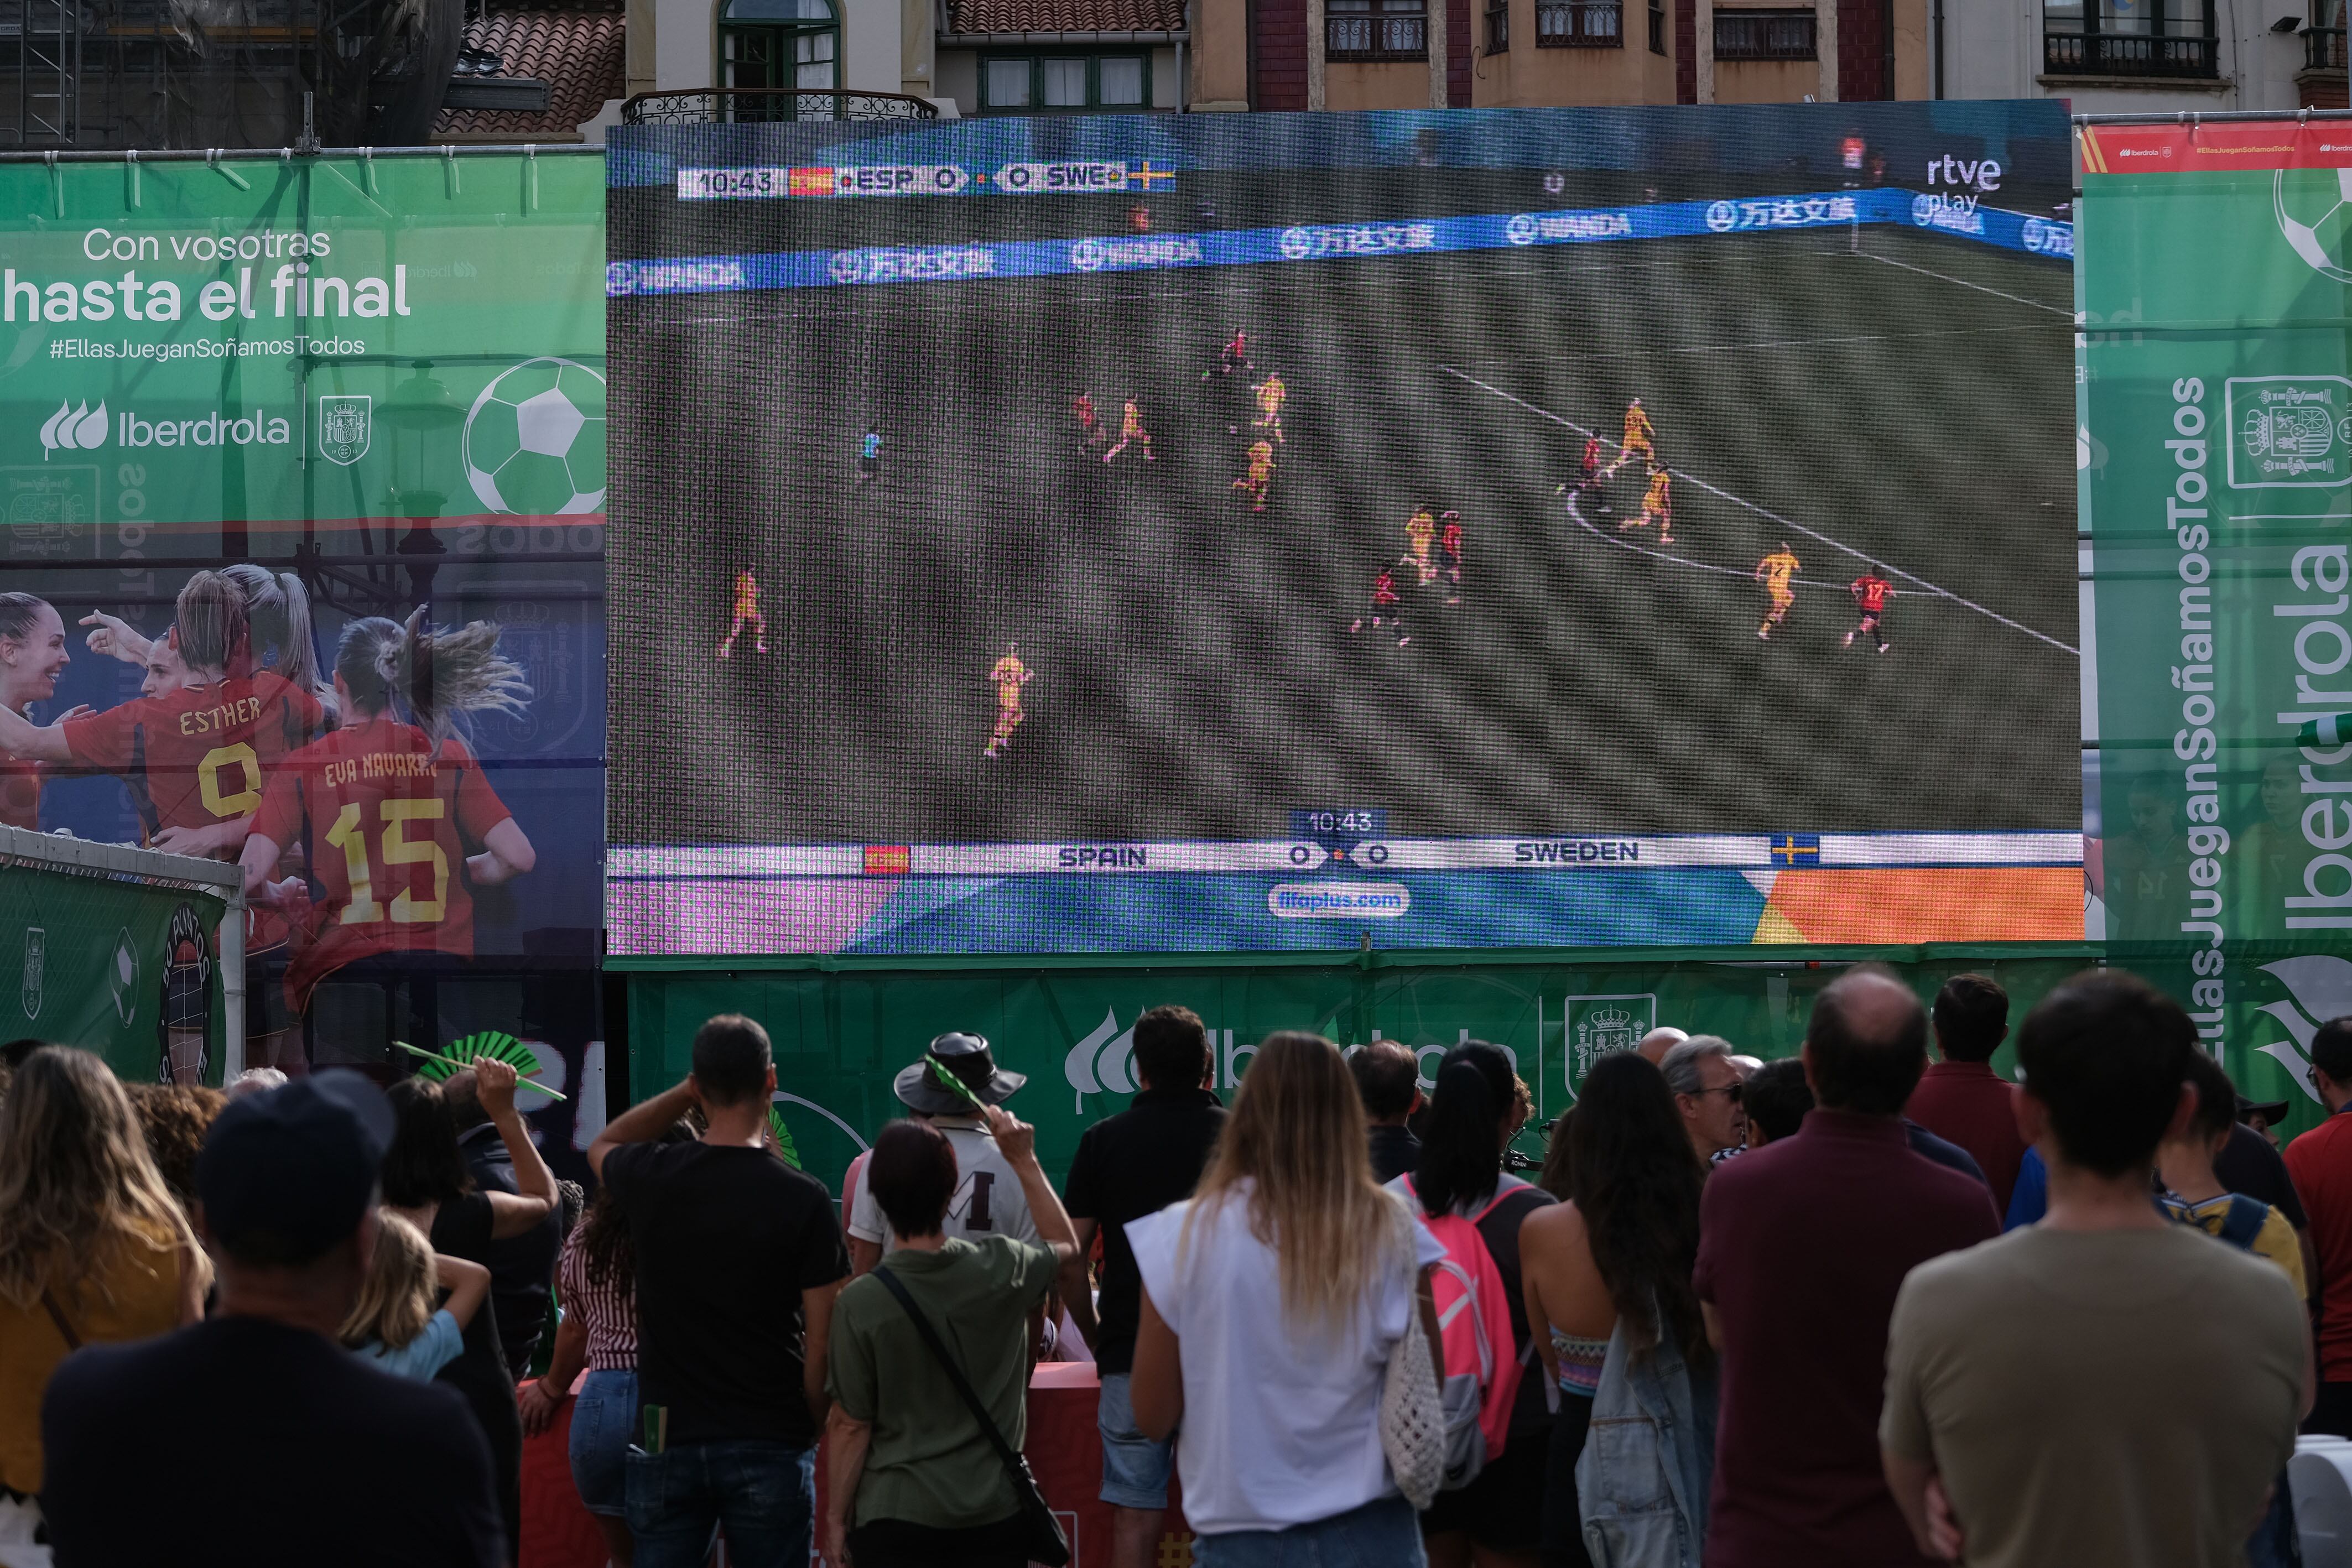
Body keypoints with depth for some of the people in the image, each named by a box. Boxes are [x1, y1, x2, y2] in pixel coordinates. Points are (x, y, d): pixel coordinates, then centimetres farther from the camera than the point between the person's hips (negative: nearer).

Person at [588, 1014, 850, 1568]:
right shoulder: (804, 1199, -9)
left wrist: (685, 1093, 15)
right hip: (770, 1442, -2)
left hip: (667, 1439, 2)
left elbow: (602, 1145, 23)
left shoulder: (653, 1179, -4)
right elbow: (824, 1346, -8)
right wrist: (823, 1431, 5)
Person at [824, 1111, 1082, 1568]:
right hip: (996, 1513, 2)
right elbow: (1068, 1247, 16)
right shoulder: (1002, 1269, -7)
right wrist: (1024, 1161, 21)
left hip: (896, 1517, -2)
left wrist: (835, 1517, 2)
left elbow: (850, 1426, -9)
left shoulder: (860, 1303, -15)